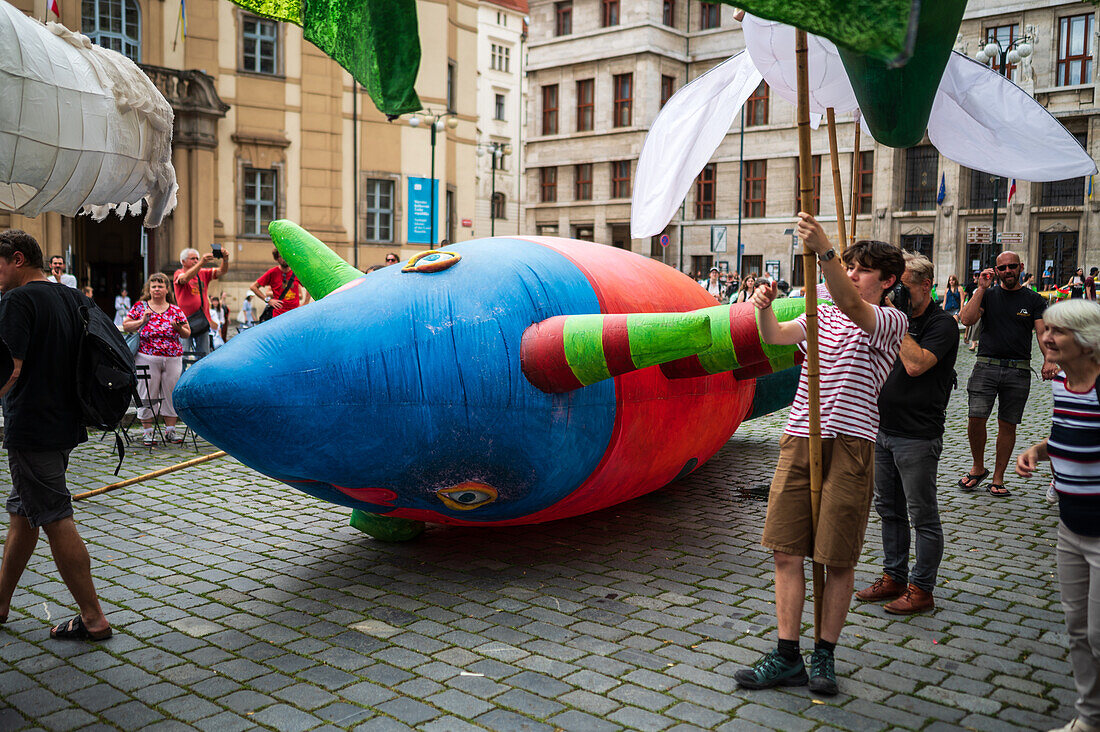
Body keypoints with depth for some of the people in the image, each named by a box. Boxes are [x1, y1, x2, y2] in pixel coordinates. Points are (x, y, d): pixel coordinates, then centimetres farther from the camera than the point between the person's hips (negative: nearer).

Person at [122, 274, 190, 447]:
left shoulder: (176, 310, 9)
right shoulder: (140, 306, 6)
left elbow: (187, 334, 10)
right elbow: (125, 326, 5)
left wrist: (178, 327, -10)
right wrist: (142, 321, -10)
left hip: (173, 359, 2)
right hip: (147, 358, -2)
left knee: (171, 394, 6)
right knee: (147, 395, 1)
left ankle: (170, 430, 15)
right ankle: (147, 431, 10)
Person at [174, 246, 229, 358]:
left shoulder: (203, 273, 12)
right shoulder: (179, 274, -2)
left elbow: (221, 271, 1)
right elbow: (185, 278, -25)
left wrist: (225, 259, -21)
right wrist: (202, 263, -38)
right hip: (186, 321, -5)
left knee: (204, 356, 7)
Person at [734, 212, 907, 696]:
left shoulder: (890, 321, 1)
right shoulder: (822, 317, 19)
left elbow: (851, 305, -20)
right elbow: (775, 336, 8)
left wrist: (823, 250, -34)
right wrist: (764, 307, -14)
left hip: (850, 444, -4)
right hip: (799, 439, 5)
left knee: (839, 560, 3)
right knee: (786, 551, 2)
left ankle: (824, 656, 18)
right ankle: (787, 657, 11)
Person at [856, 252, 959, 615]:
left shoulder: (942, 324, -11)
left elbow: (915, 365, -25)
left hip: (917, 437, -8)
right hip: (882, 429, 8)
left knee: (922, 516, 2)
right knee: (889, 509, 16)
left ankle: (921, 589, 11)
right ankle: (893, 578, 28)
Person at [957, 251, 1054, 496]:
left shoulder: (1034, 300, 8)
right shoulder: (987, 295, 9)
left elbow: (1043, 332, -2)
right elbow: (967, 319, -7)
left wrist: (1049, 360, -19)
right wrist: (981, 289, -10)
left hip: (1019, 371, 0)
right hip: (986, 366, 0)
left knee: (1007, 425, 4)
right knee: (976, 419, -10)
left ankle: (998, 479, 15)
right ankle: (978, 469, 12)